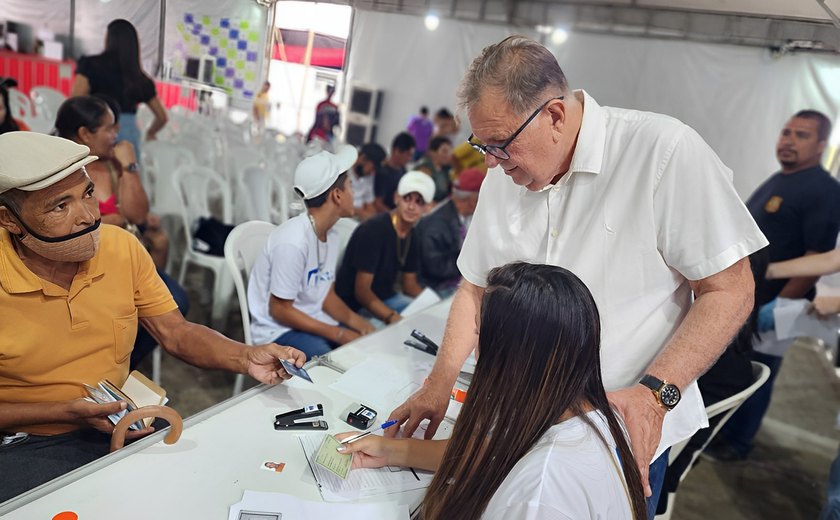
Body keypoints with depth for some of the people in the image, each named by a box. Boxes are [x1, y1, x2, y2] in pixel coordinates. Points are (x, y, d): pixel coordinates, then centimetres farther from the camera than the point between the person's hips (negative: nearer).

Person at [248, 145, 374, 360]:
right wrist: (339, 335, -18)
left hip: (314, 320, 7)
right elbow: (279, 310, -19)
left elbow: (327, 295, 6)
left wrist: (362, 326, -9)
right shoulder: (293, 241, -26)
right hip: (279, 329, -7)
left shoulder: (331, 235, -1)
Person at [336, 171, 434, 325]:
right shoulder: (373, 231, -20)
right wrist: (391, 317, -36)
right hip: (357, 307, -8)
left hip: (388, 299, 9)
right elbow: (361, 291, -23)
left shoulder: (410, 237, 5)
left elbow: (410, 284, 14)